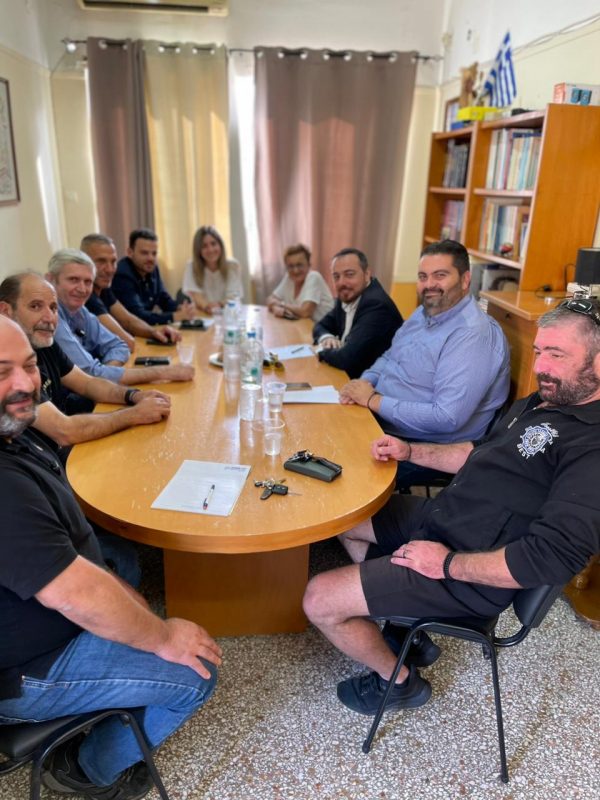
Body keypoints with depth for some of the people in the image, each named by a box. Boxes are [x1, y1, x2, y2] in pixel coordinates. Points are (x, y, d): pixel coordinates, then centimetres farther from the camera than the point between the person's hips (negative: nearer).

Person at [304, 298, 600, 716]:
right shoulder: (539, 402, 8)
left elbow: (553, 559, -31)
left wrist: (449, 563, -22)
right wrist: (410, 451, 8)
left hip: (474, 573, -10)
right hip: (440, 514, 10)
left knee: (320, 600, -12)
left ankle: (399, 681, 17)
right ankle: (406, 630, 25)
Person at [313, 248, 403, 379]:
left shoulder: (376, 305, -25)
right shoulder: (347, 298, 2)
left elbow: (347, 358, -30)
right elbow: (321, 326, 14)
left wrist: (322, 350, -10)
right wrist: (326, 338, -8)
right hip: (348, 375, 7)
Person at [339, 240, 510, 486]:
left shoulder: (473, 335, -23)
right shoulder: (424, 313, 9)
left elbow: (446, 418, -30)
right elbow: (389, 357, 20)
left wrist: (374, 400, -23)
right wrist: (366, 381, -4)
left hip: (425, 449, -9)